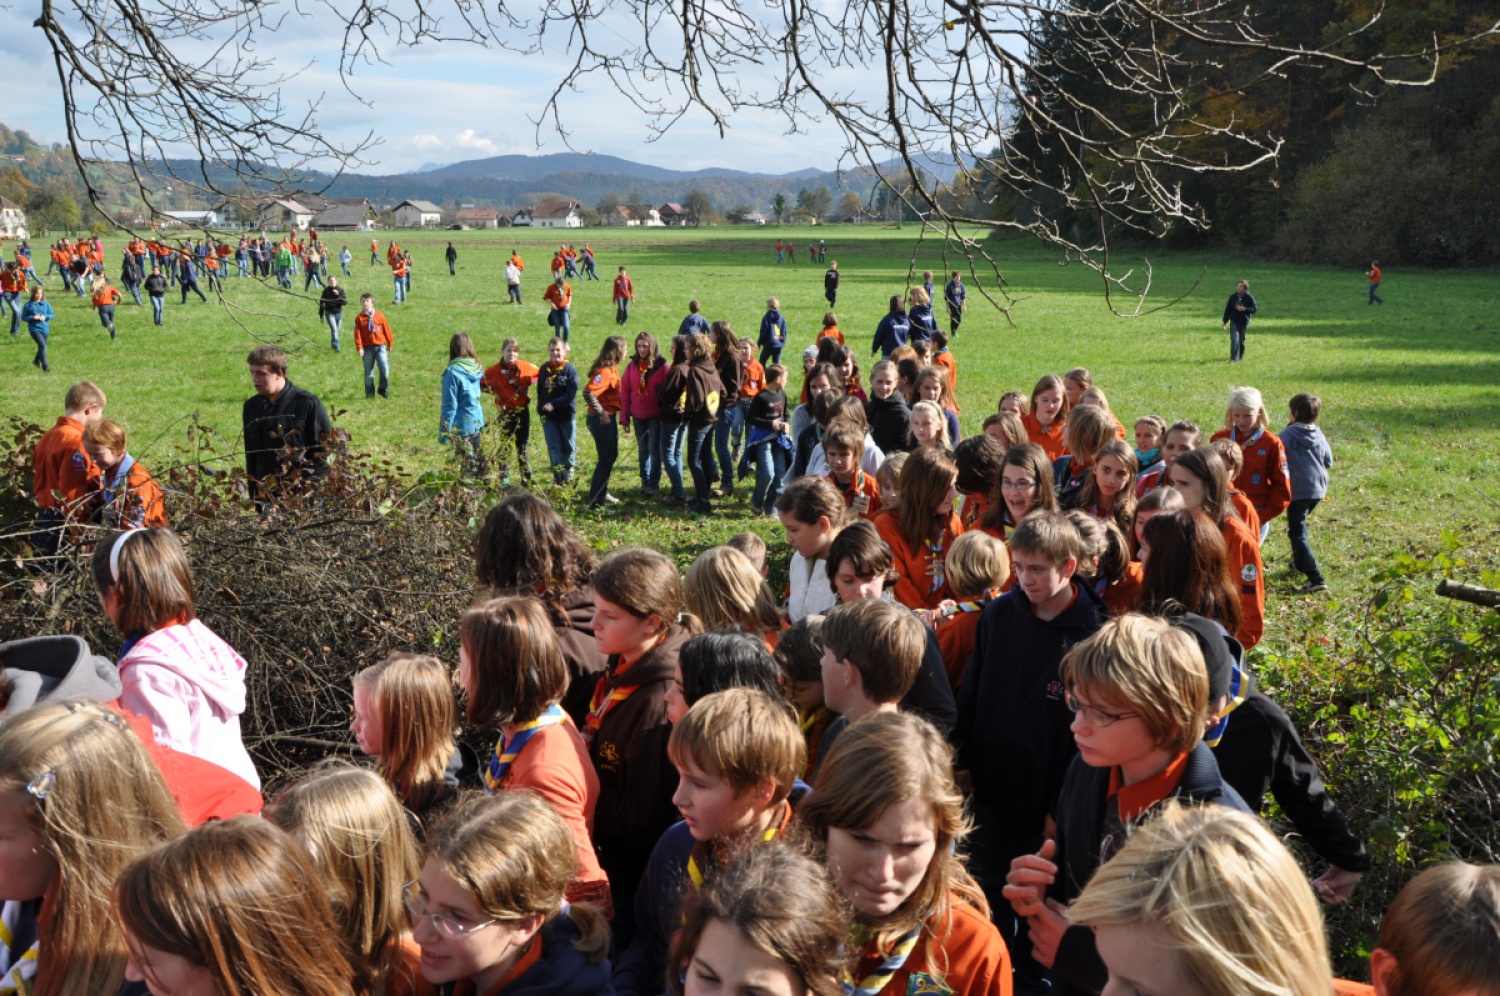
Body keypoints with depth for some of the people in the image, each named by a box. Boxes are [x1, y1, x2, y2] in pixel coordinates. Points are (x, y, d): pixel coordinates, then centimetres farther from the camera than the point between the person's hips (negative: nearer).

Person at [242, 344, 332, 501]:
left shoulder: (308, 404, -6)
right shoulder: (252, 407, 11)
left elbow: (325, 450, -5)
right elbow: (251, 457, 18)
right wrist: (254, 497, 14)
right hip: (266, 498, 5)